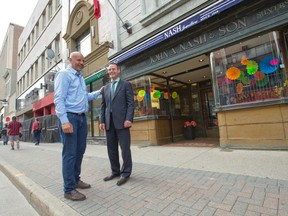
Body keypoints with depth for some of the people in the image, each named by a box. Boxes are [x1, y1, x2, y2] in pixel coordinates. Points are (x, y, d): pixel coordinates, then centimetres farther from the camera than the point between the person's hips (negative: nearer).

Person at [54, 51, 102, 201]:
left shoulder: (80, 78, 21)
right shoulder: (64, 74, -4)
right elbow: (59, 98, -15)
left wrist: (99, 92, 26)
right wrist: (64, 120, -23)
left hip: (82, 117, 8)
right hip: (70, 117, -8)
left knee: (80, 151, 13)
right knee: (70, 153, -4)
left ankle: (76, 179, 29)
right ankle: (69, 189, 7)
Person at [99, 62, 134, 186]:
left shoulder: (126, 85, 5)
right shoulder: (106, 88, 19)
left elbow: (131, 103, -4)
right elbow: (103, 105, 15)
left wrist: (128, 119, -15)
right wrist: (102, 121, 6)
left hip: (121, 121, -5)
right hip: (109, 122, 5)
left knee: (125, 148, -1)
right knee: (111, 149, 11)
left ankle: (125, 173, 13)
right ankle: (115, 171, 25)